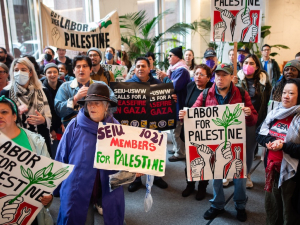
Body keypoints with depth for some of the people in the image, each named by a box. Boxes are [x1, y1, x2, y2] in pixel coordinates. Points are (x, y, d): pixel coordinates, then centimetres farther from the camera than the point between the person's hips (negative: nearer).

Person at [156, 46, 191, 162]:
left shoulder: (182, 70, -17)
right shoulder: (174, 69, 13)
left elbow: (174, 86, -25)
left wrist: (165, 77, -14)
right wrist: (163, 78, -2)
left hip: (178, 105, -10)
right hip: (172, 103, 10)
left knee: (177, 130, -3)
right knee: (173, 128, 19)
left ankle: (180, 153, 9)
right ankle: (176, 148, 34)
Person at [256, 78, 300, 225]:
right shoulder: (275, 113, 5)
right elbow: (259, 134, 5)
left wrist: (283, 145, -26)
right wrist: (270, 141, -13)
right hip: (272, 166, 5)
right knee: (271, 204, 21)